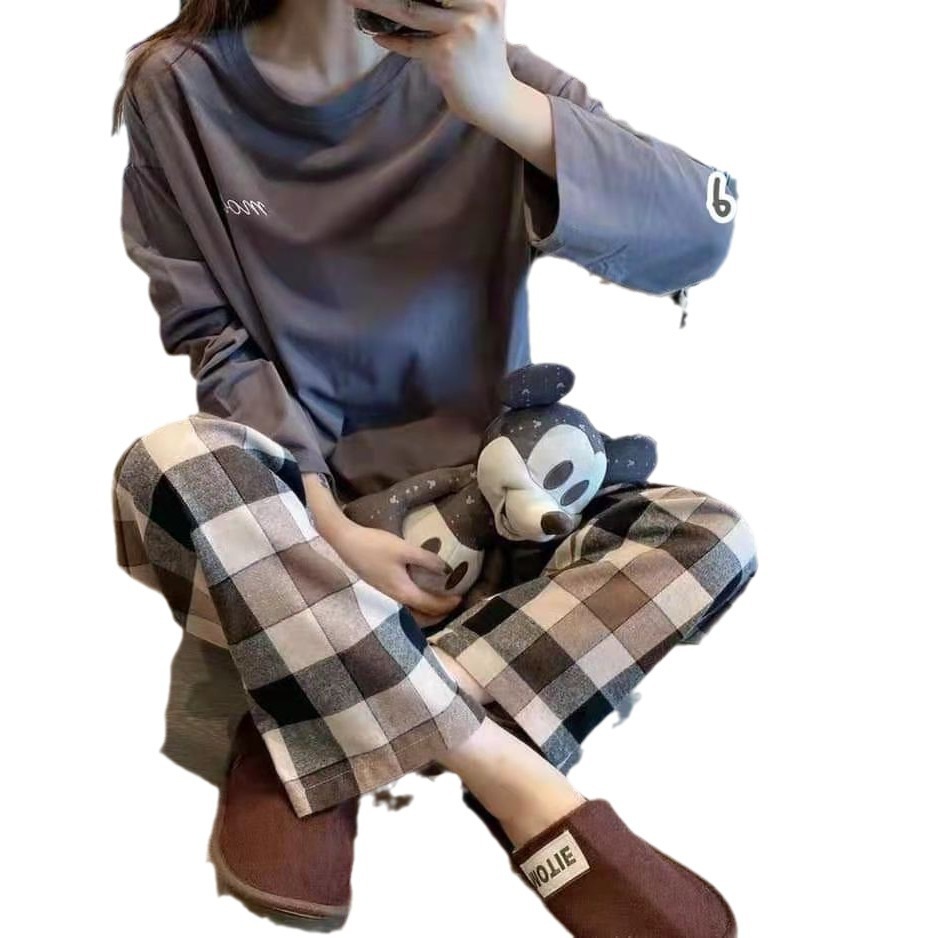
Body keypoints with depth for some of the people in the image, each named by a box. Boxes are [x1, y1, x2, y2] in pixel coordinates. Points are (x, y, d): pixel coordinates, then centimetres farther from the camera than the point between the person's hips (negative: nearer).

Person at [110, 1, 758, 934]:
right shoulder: (180, 88, -4)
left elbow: (700, 235, -17)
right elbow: (213, 341, -6)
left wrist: (502, 104, -31)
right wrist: (327, 529, -20)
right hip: (287, 498, -1)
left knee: (713, 538, -19)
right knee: (166, 465, -33)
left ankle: (312, 739, -26)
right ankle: (528, 796, -29)